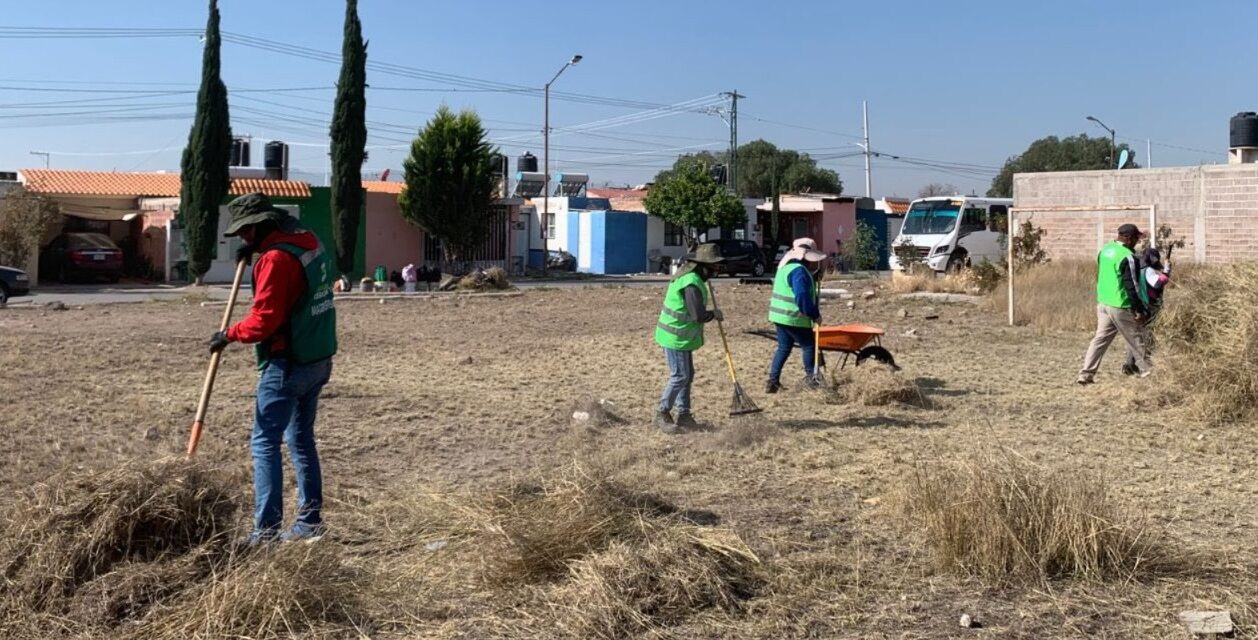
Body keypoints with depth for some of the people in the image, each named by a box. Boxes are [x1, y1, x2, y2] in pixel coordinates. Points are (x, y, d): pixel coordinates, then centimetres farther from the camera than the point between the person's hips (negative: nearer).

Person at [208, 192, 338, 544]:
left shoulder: (276, 258, -19)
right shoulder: (309, 242, 8)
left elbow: (264, 320, -22)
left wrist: (229, 335, -5)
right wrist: (257, 251, 14)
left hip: (287, 365, -9)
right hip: (319, 360, 9)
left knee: (264, 443, -3)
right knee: (301, 439, 17)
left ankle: (266, 529, -3)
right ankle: (310, 521, 21)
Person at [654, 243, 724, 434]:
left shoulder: (690, 276, 9)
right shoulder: (692, 284, -24)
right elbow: (699, 315, -27)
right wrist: (714, 314, -9)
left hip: (681, 336, 10)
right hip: (676, 337, -10)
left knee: (687, 375, 14)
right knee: (679, 376, -4)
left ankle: (683, 415, 22)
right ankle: (662, 415, 7)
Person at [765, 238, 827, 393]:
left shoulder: (786, 266, 15)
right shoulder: (799, 271, -18)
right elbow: (803, 298, -24)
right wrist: (815, 315, -15)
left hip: (780, 315, 10)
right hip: (794, 318, -10)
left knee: (784, 348, 15)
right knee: (809, 346, 6)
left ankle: (773, 381, 12)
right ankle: (810, 377, 16)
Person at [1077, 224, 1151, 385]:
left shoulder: (1105, 249, 7)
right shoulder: (1128, 257, -18)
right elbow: (1132, 286, -18)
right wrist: (1140, 310, -12)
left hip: (1102, 303, 7)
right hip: (1121, 307, -7)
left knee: (1100, 338, 9)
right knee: (1135, 339, 8)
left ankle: (1086, 374, 3)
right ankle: (1146, 371, 19)